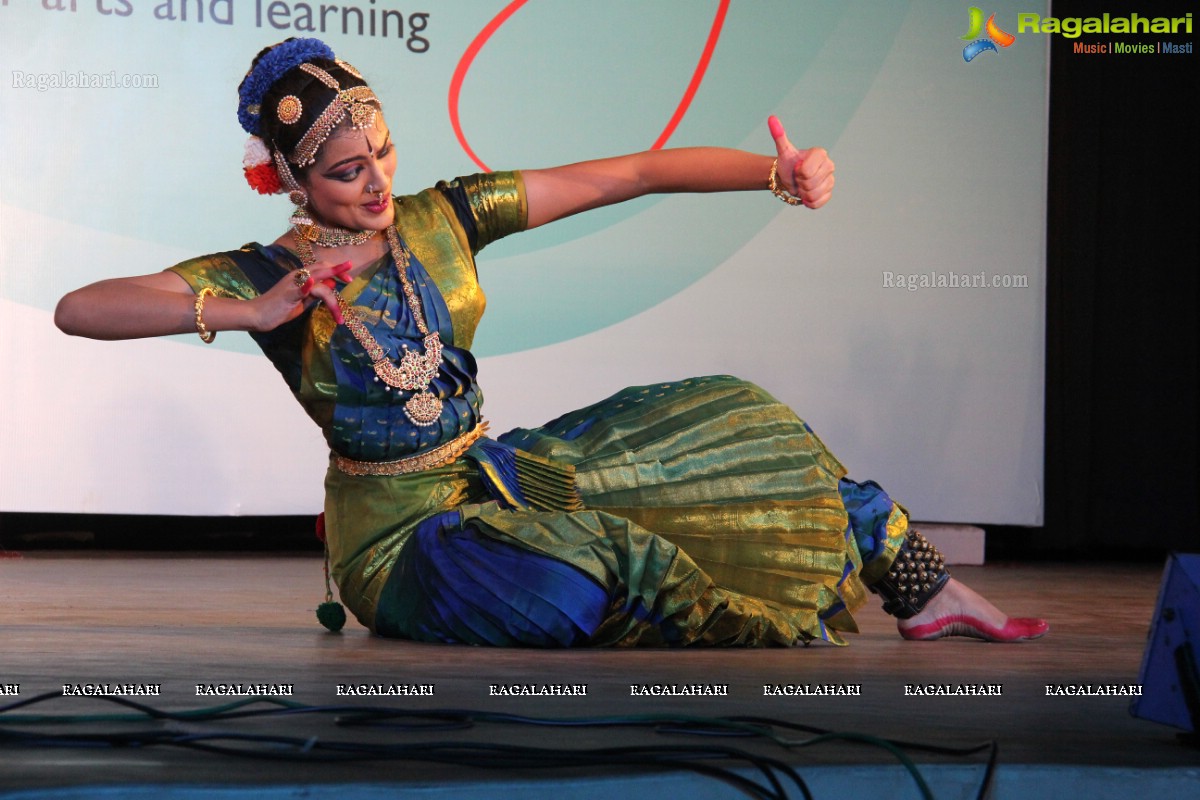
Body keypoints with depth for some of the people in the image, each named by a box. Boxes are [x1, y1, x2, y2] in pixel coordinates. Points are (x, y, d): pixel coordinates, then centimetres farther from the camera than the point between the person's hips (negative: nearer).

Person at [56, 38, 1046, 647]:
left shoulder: (442, 219, -2)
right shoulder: (264, 276, -13)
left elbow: (629, 175, -7)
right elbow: (78, 309, -26)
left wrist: (778, 173, -18)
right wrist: (250, 313, -35)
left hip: (496, 472, 6)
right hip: (402, 525, -6)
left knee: (731, 435, 3)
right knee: (574, 591, -36)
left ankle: (933, 594, 13)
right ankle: (800, 643, -11)